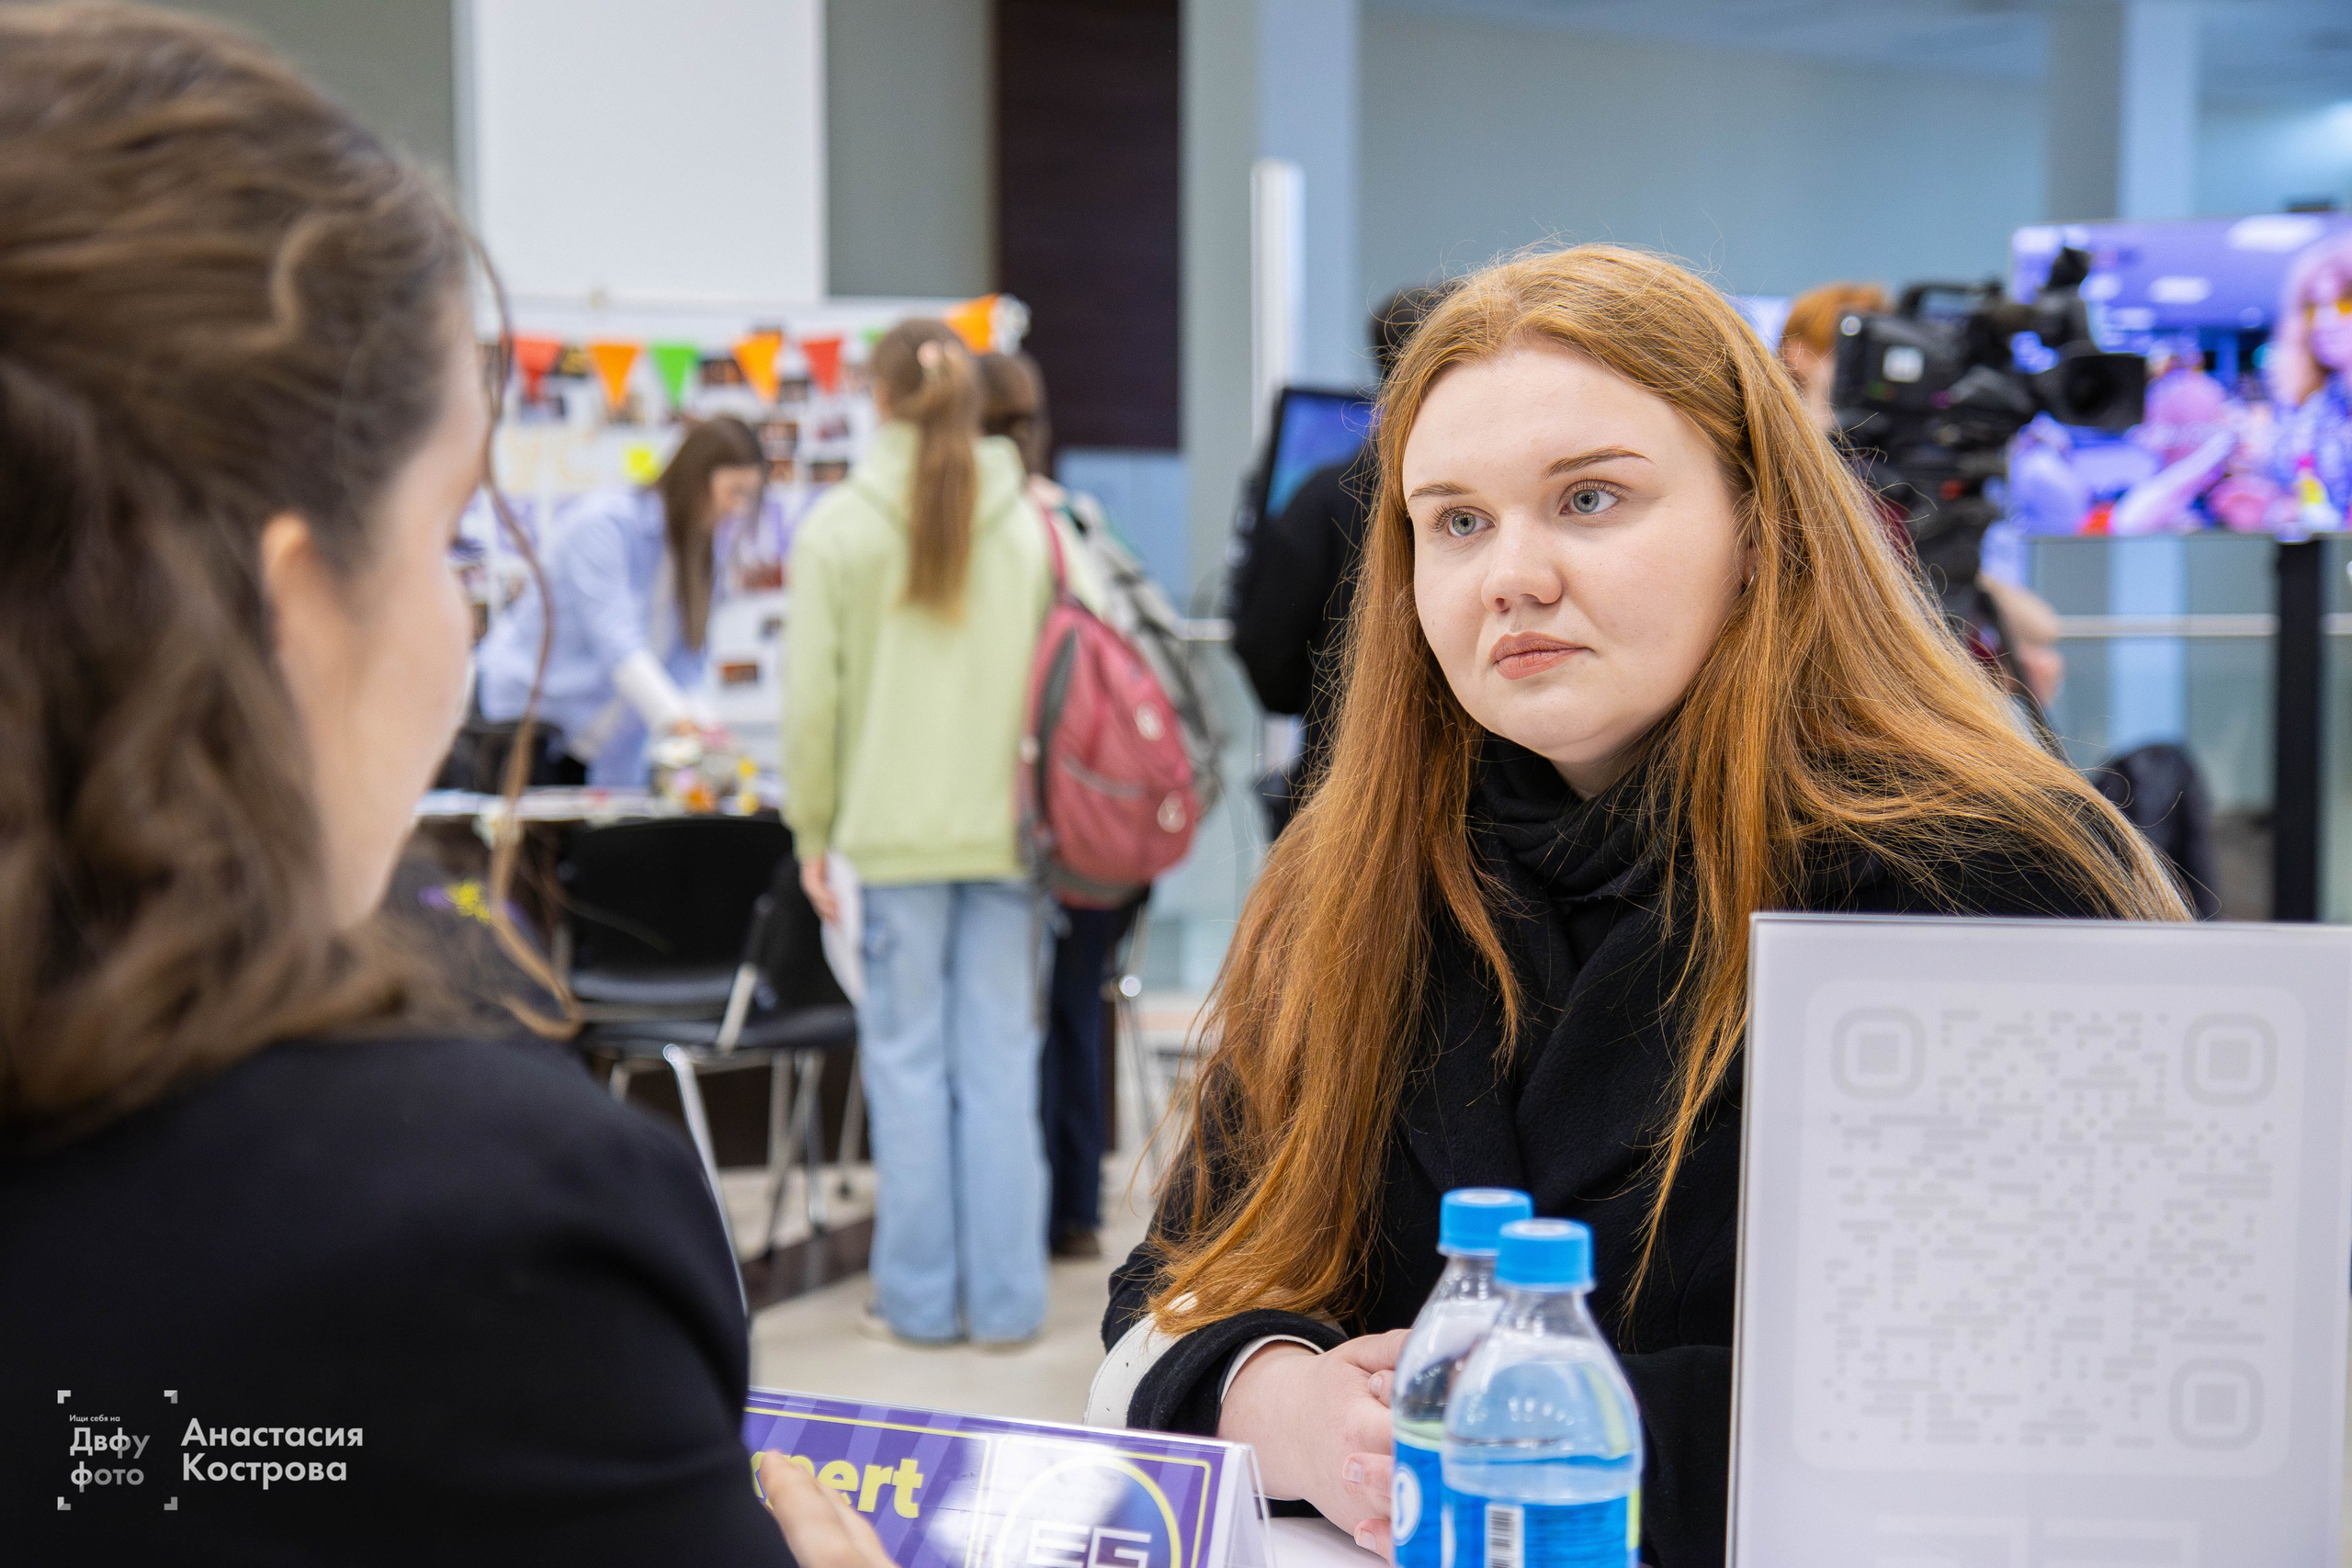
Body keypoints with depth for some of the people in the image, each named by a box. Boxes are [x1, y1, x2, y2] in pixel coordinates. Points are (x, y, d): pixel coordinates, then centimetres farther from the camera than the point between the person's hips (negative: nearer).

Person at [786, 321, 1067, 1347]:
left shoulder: (838, 528, -4)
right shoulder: (1027, 524, 4)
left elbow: (812, 694, -4)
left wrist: (812, 829, 5)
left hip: (894, 833, -2)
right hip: (1006, 827, 2)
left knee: (909, 1059, 6)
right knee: (999, 1058, 6)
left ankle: (921, 1299, 12)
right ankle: (1006, 1299, 11)